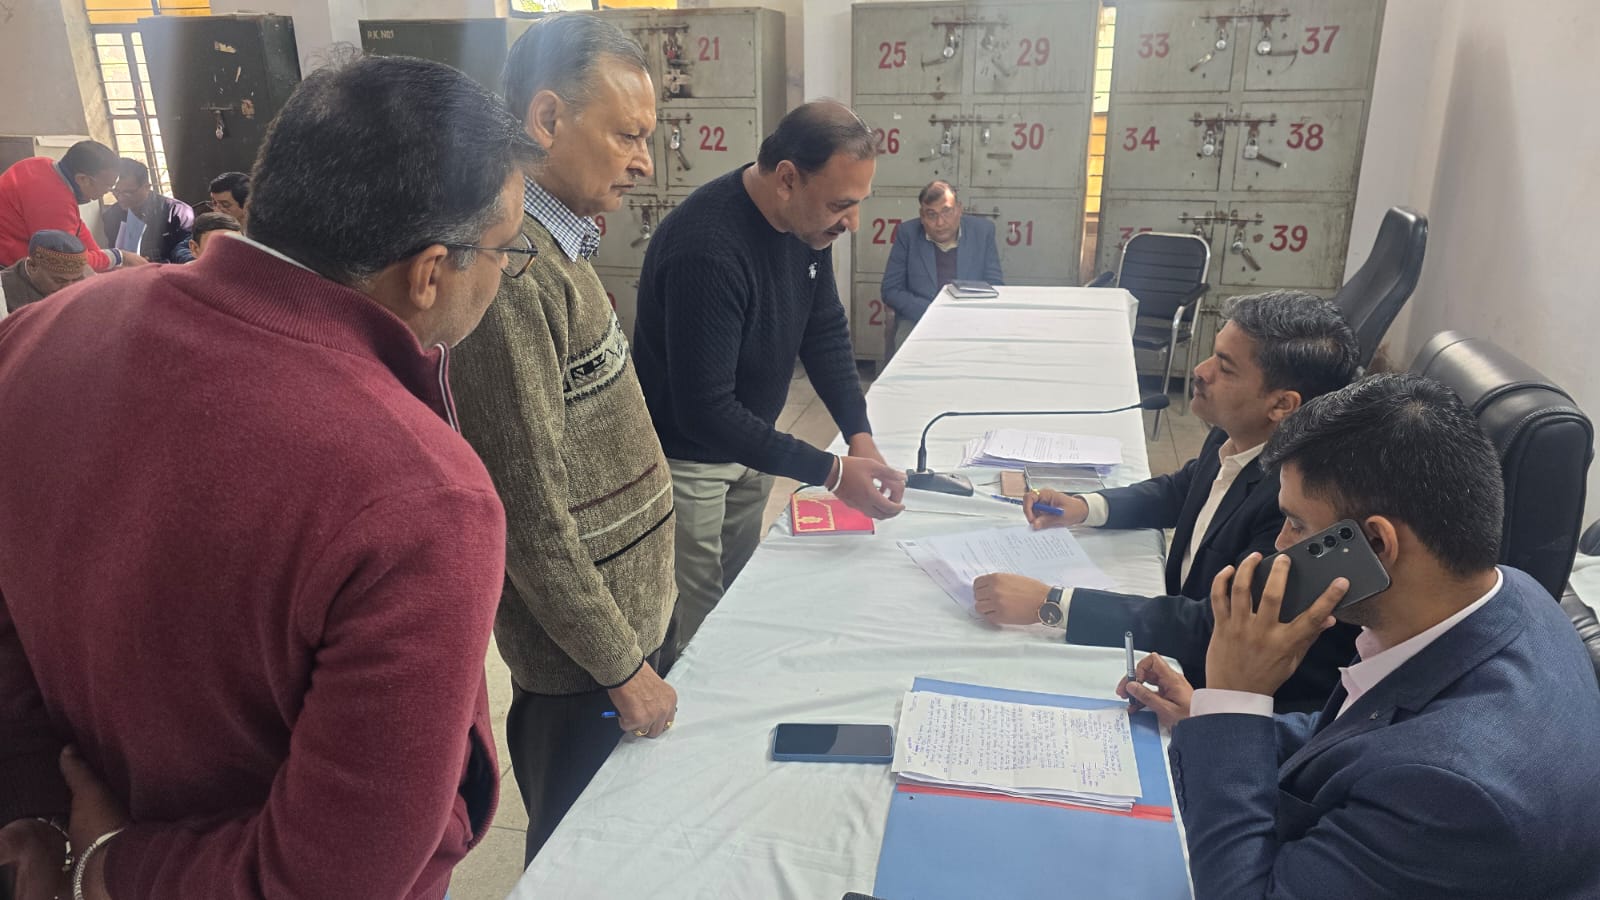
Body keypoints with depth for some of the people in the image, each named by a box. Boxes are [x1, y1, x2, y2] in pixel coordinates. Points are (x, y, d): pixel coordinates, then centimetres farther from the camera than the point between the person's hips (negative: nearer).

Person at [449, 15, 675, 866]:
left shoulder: (557, 244, 5)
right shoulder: (508, 268, -25)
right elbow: (529, 514, -24)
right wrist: (622, 666, -15)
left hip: (623, 611, 8)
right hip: (586, 645, -8)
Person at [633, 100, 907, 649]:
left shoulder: (807, 219, -7)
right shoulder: (708, 248, -33)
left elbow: (825, 329, 2)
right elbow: (704, 411, -33)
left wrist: (860, 435, -11)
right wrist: (832, 473, -31)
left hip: (747, 441, 8)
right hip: (686, 457, -7)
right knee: (698, 633, 3)